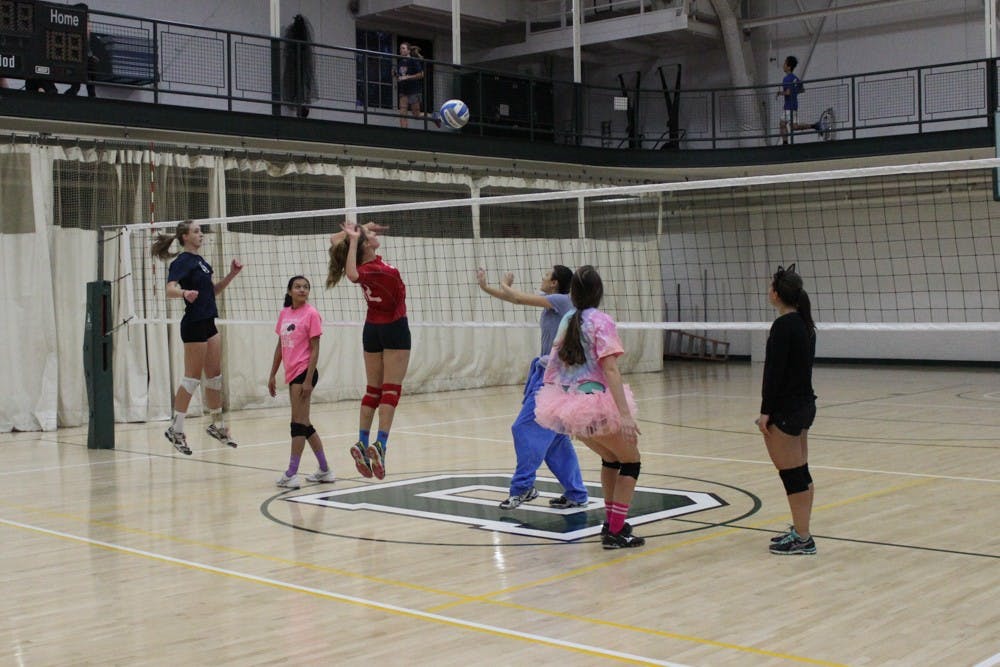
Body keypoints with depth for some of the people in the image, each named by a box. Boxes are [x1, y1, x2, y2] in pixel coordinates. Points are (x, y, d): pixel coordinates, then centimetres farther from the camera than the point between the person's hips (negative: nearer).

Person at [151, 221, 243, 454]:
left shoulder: (199, 259, 15)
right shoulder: (182, 261, -12)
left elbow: (213, 290, 23)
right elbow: (170, 289, -27)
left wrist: (231, 274, 10)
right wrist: (185, 292, -47)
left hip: (208, 324, 9)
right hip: (194, 325, -9)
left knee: (215, 375, 12)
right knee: (193, 377, -5)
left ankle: (217, 425, 22)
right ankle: (176, 429, 2)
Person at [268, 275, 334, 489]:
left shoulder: (311, 314, -8)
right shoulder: (284, 314, 11)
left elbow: (315, 349, -10)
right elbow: (280, 347, 17)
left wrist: (308, 379, -16)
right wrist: (272, 375, 15)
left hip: (304, 372, -8)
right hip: (291, 373, 8)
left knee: (298, 422, -7)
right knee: (305, 425, 12)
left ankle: (291, 474, -4)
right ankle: (324, 470, 21)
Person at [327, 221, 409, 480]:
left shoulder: (366, 263, -4)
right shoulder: (370, 269, -23)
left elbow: (335, 239, 9)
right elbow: (353, 275, -45)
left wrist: (359, 231, 2)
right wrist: (353, 240, -40)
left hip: (372, 330, 7)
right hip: (394, 329, -7)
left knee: (373, 390, 9)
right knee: (391, 389, -6)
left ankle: (362, 443, 3)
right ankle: (380, 444, -16)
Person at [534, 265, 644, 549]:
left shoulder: (567, 320, 8)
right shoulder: (600, 321, -12)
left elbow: (553, 364, 12)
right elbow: (610, 369, -20)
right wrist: (625, 414, -25)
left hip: (568, 406, 7)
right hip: (595, 405, -7)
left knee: (611, 458, 26)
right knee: (631, 460, 8)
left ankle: (611, 522, 30)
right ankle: (616, 533, 2)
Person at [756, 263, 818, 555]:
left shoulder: (783, 326, -17)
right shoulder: (805, 323, 11)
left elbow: (775, 372, -19)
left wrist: (766, 411, -15)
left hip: (786, 409, -10)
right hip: (804, 404, 10)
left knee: (793, 474, -4)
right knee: (799, 472, 14)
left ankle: (802, 539, 0)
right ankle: (800, 531, 22)